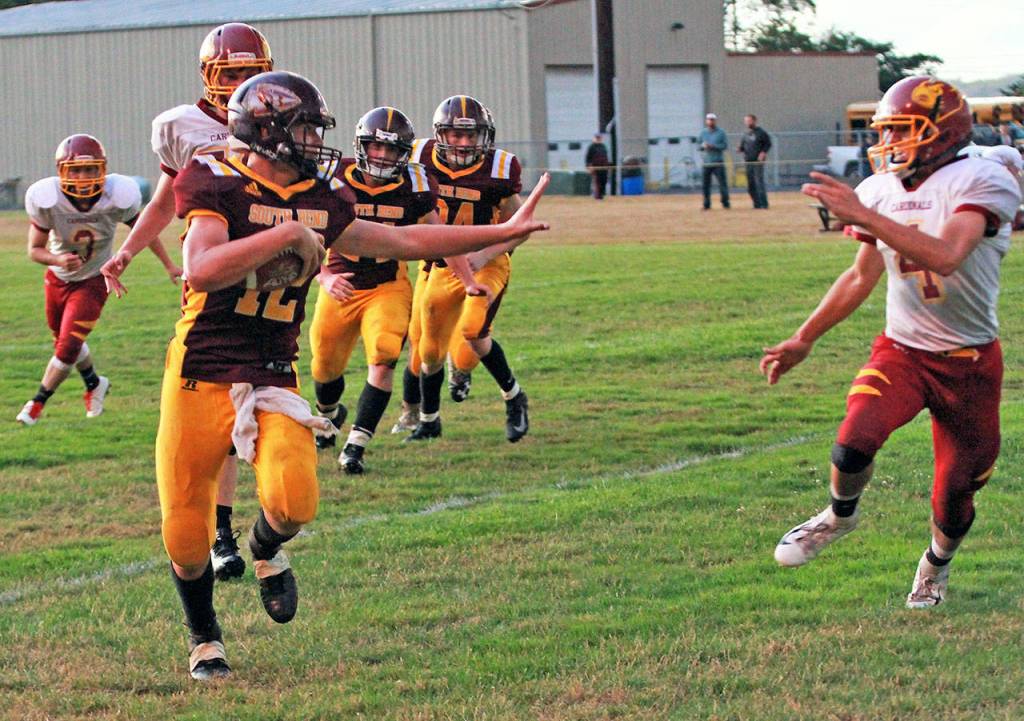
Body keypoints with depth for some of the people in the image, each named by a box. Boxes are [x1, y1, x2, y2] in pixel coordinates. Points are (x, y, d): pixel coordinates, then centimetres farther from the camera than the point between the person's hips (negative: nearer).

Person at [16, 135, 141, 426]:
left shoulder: (118, 197, -29)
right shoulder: (47, 199, -29)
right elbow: (35, 249, -18)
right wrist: (58, 260, -40)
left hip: (93, 280, -2)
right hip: (58, 278, 2)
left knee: (68, 347, -9)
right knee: (64, 342, 20)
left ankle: (37, 403, 14)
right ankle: (94, 384, 49)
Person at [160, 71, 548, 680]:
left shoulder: (320, 204, 9)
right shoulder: (221, 189, -10)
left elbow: (402, 241, 20)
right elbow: (203, 270, -27)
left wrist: (504, 233, 22)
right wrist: (288, 234, -23)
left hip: (273, 379, 4)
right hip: (201, 376, -4)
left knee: (294, 502, -20)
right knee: (186, 532, 1)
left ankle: (266, 553, 17)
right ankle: (205, 638, 29)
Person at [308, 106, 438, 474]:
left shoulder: (413, 186, -8)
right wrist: (323, 277, -27)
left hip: (389, 287, -1)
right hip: (341, 288, 1)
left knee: (383, 360, -22)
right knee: (326, 367, 16)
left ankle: (356, 445, -17)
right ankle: (329, 415, 51)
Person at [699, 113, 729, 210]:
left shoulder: (721, 132, 1)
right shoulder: (703, 132, 12)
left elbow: (725, 145, -6)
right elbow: (699, 146, 13)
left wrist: (713, 146, -16)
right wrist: (703, 146, -10)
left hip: (718, 162, -3)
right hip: (707, 162, 3)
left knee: (722, 183, -5)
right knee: (705, 184, 2)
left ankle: (725, 203, 0)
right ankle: (706, 204, 10)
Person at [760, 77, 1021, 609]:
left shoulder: (980, 184, -17)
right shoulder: (881, 192, 3)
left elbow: (945, 256, -35)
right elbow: (862, 277, 16)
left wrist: (864, 216, -38)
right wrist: (804, 339, 19)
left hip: (968, 363, -3)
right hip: (901, 351, 3)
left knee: (954, 499, 6)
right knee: (853, 445, -24)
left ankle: (936, 565, 40)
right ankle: (840, 514, 9)